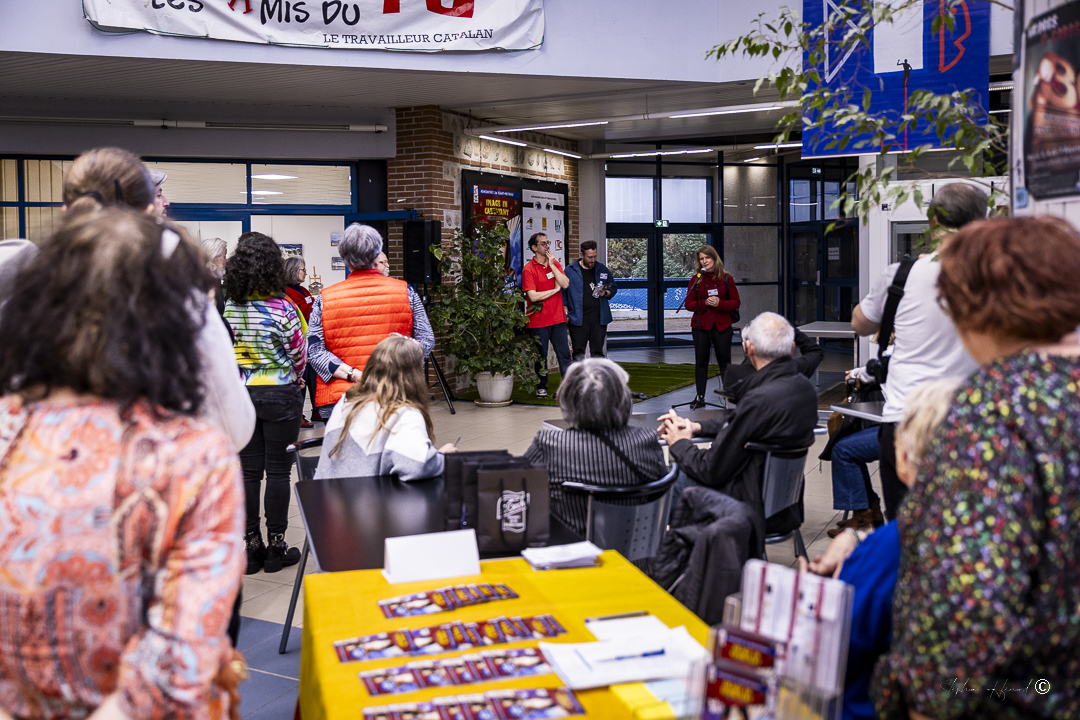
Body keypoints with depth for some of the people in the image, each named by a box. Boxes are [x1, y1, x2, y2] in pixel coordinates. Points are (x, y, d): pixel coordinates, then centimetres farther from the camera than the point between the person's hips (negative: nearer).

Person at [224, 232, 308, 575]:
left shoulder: (228, 308, -3)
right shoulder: (282, 309, -14)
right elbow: (299, 356, -6)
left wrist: (243, 377, 13)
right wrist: (295, 380, 15)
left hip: (241, 394, 4)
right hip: (280, 395, -4)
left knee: (249, 471, 9)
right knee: (278, 471, 4)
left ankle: (251, 547, 16)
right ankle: (276, 548, 10)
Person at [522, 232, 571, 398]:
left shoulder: (555, 264, 10)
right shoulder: (529, 269, -7)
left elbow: (565, 284, -5)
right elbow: (533, 296, -17)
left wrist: (552, 265, -9)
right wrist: (555, 289, -7)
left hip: (557, 318, 4)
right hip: (538, 321, -4)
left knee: (564, 353, 3)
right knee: (541, 356, 6)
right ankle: (541, 388, 19)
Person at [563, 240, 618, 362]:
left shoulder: (603, 269, 11)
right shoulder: (570, 270, 2)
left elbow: (613, 288, 19)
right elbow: (563, 292, 4)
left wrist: (605, 293, -3)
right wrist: (565, 312, -3)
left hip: (599, 319, 3)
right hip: (578, 320, -2)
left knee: (598, 352, 7)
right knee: (578, 353, 0)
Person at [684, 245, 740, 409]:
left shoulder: (726, 278, 1)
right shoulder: (696, 279, 1)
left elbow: (736, 302, 1)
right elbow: (689, 304, 0)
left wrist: (720, 303, -16)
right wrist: (705, 303, -17)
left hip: (722, 325, -1)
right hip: (700, 325, 1)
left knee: (725, 361, 4)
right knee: (701, 362, 5)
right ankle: (700, 397, 13)